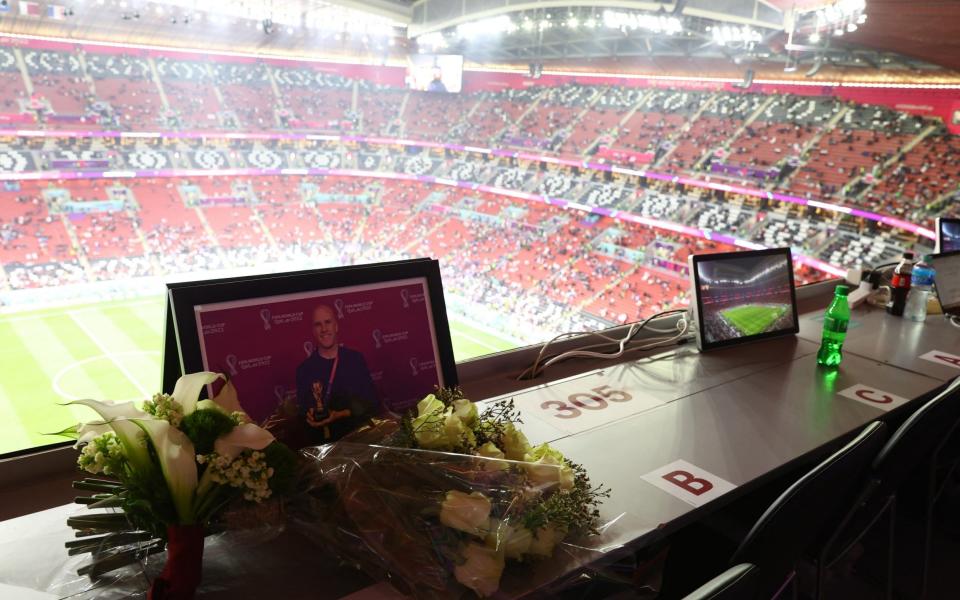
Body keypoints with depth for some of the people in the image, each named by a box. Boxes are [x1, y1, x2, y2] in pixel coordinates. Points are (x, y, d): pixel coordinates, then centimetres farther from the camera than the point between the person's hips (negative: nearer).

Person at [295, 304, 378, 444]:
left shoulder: (356, 359, 4)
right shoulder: (304, 369, 4)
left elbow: (371, 402, 3)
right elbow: (302, 411, 6)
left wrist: (342, 415, -10)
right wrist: (309, 417, -15)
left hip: (357, 433, 0)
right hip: (321, 439, 0)